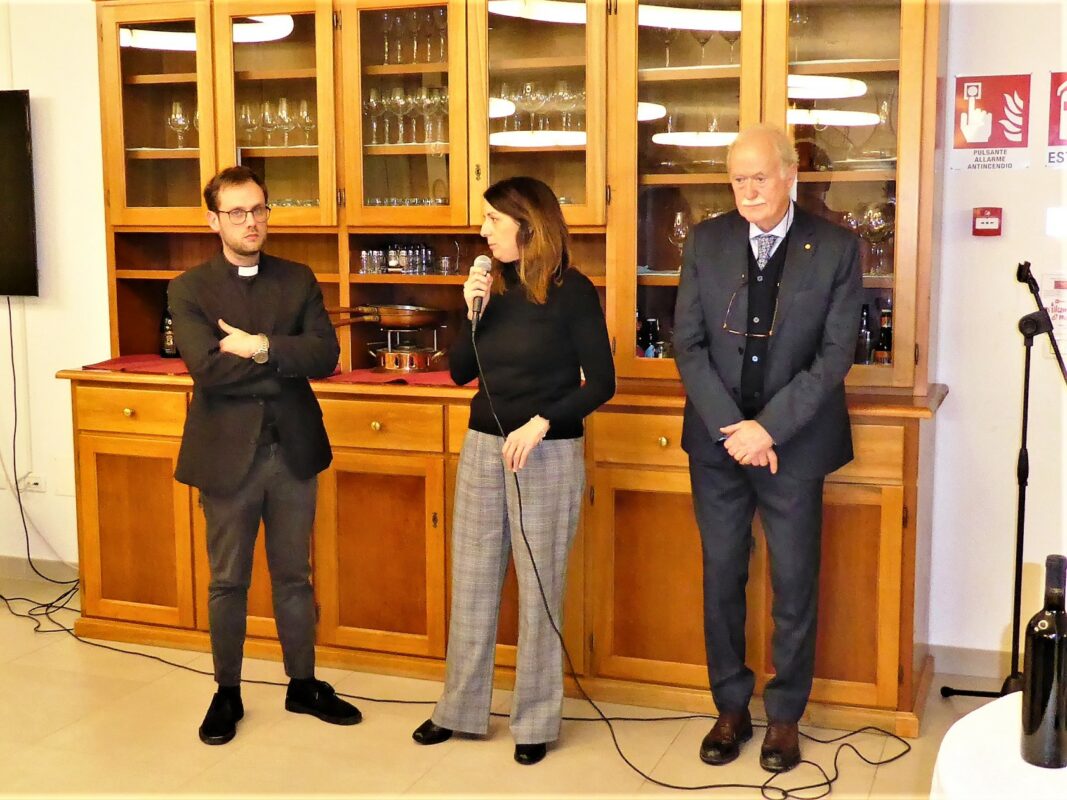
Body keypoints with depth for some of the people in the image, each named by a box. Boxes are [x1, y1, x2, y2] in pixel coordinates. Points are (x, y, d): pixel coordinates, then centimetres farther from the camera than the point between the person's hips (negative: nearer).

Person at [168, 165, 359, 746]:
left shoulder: (298, 281, 5)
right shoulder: (190, 290, -4)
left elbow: (326, 354, -8)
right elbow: (208, 368, -18)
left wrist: (261, 346, -20)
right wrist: (287, 362, -15)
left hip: (293, 451, 2)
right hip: (228, 454, -2)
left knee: (294, 577, 14)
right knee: (227, 582, 11)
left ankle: (303, 685, 29)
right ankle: (227, 693, 27)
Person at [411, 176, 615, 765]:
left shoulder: (572, 291, -9)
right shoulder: (494, 286, 6)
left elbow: (601, 381, -10)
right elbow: (460, 372, 8)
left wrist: (541, 423, -20)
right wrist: (473, 312, -7)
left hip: (548, 454, -5)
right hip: (483, 447, 5)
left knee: (539, 588, 5)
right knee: (471, 582, 11)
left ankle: (535, 719, 18)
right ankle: (460, 708, 24)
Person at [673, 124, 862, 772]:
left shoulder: (836, 249, -5)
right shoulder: (708, 242, 1)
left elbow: (835, 354, -9)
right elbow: (688, 344, -2)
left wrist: (768, 428, -16)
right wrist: (731, 428, -12)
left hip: (794, 444, -2)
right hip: (717, 442, 2)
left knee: (795, 585, 7)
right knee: (722, 578, 11)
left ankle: (785, 717, 24)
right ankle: (731, 708, 26)